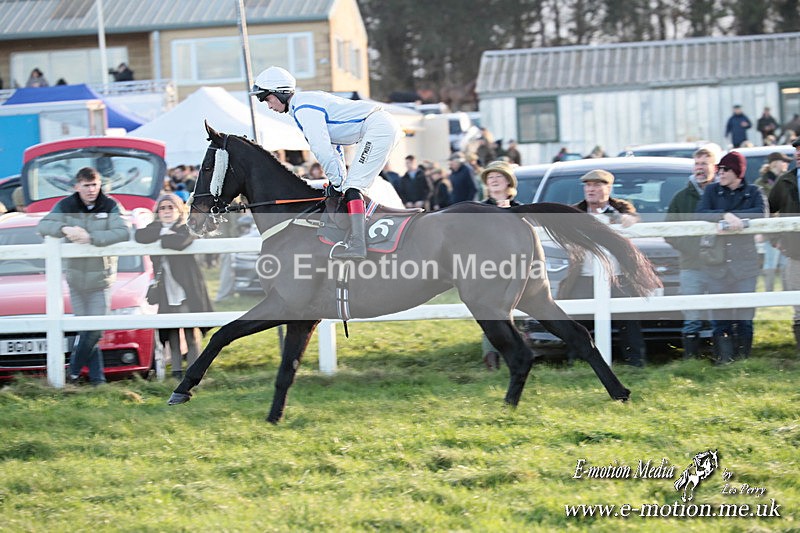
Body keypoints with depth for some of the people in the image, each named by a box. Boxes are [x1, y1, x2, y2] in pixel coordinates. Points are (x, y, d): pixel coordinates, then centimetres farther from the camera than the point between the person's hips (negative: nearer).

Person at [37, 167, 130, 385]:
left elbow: (123, 232, -18)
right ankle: (97, 377, 9)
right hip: (75, 276, 2)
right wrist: (65, 229, -25)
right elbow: (43, 225, -5)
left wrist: (92, 238, -26)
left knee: (95, 329, -8)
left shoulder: (110, 206, -5)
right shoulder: (65, 206, 1)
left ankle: (74, 370, 8)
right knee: (85, 330, 3)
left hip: (101, 277, -2)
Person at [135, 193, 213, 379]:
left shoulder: (186, 229, 1)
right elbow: (140, 237, -8)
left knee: (191, 332, -4)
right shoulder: (155, 228, 13)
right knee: (171, 332, 3)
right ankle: (176, 369, 8)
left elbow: (180, 242, -22)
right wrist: (162, 232, -12)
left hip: (186, 289, -3)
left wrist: (159, 239, -7)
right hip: (165, 292, 3)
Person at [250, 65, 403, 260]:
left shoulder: (303, 109, -13)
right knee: (353, 185, 17)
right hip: (387, 126, 11)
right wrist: (340, 179, 20)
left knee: (353, 186, -17)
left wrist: (338, 182, -11)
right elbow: (333, 142, 25)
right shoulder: (309, 100, 20)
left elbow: (321, 149, -18)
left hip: (378, 128, -11)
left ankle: (356, 242, -28)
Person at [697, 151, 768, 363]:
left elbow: (761, 213, -12)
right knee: (719, 314, -2)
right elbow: (701, 214, -7)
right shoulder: (712, 190, 9)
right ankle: (723, 359, 2)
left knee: (745, 314, -2)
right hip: (717, 262, 1)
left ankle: (743, 357, 6)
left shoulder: (753, 192, 7)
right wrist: (725, 216, -22)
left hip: (745, 261, -1)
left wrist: (734, 219, -20)